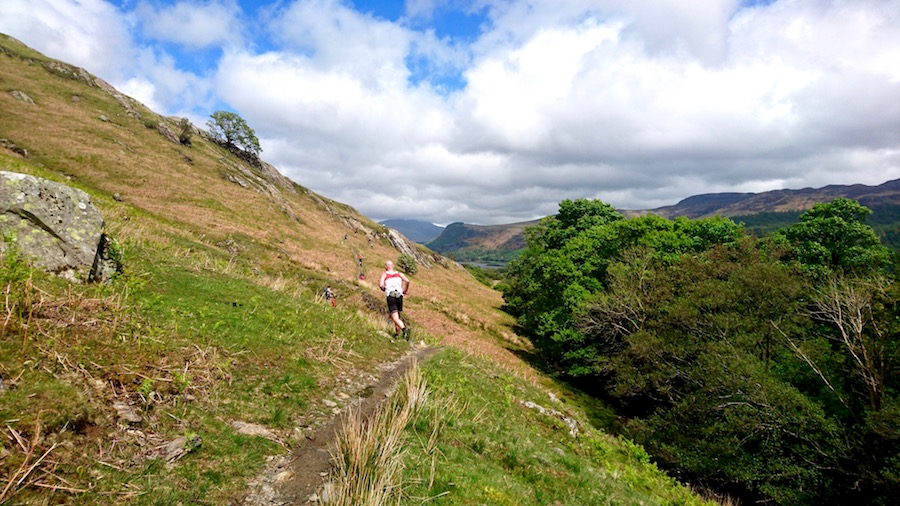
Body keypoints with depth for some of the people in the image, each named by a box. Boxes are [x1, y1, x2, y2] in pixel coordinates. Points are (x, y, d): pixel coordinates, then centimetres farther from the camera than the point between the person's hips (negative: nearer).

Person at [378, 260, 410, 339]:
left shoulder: (384, 275, 10)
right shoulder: (399, 274, 16)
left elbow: (381, 285, -5)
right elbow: (407, 281, 0)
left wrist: (384, 289, 17)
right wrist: (405, 291, 13)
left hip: (390, 296, -3)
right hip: (399, 295, 3)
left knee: (395, 318, -11)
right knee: (398, 316, 20)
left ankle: (404, 328, -35)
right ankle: (397, 333, 26)